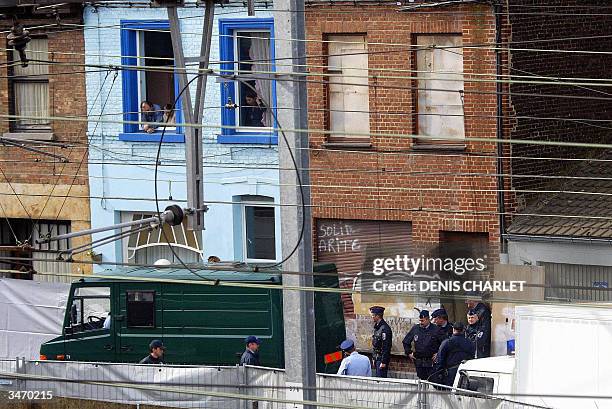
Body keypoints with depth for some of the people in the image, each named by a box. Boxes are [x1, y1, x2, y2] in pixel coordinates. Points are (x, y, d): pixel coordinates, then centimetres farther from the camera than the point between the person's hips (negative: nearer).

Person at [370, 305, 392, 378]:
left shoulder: (384, 328, -18)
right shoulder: (377, 327, 12)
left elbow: (386, 347, -21)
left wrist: (383, 362, -21)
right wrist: (374, 359, 20)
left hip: (382, 359, -10)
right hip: (377, 358, 10)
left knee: (381, 377, -10)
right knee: (378, 377, 11)